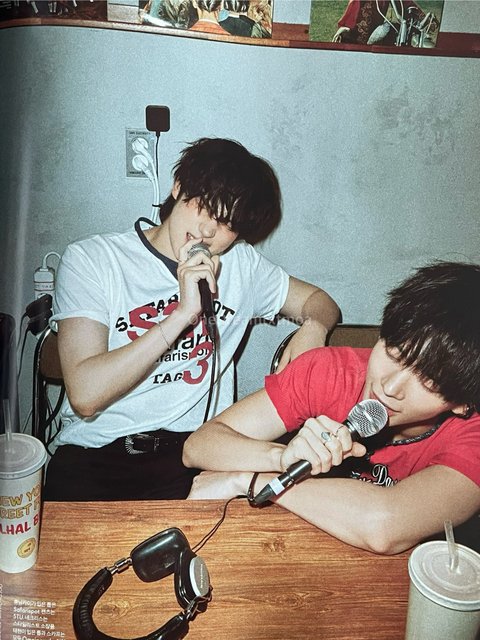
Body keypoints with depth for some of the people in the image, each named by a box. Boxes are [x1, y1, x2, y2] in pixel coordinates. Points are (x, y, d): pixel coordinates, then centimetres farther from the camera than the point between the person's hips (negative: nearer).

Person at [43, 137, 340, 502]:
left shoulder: (241, 264, 8)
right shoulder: (90, 260, -4)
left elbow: (319, 301, 20)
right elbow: (85, 396, -15)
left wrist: (313, 328, -6)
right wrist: (183, 314, -21)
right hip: (94, 453, -2)